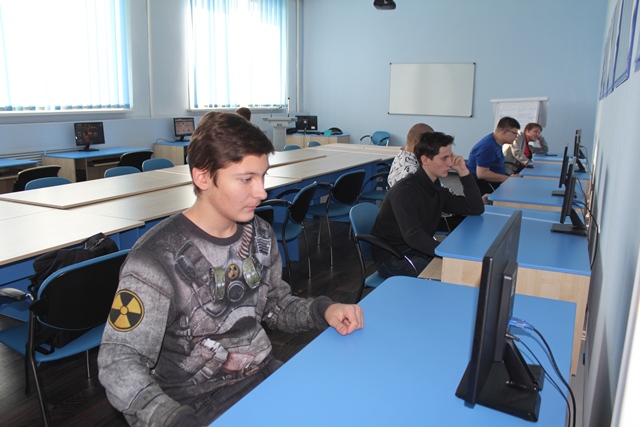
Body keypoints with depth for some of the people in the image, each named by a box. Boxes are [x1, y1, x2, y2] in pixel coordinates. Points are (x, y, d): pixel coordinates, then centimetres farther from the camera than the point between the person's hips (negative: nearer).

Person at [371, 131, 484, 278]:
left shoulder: (437, 190, 6)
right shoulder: (406, 190, -21)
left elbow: (476, 209, 6)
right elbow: (413, 236, -32)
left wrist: (464, 172, -3)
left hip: (418, 250, 8)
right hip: (392, 259, -8)